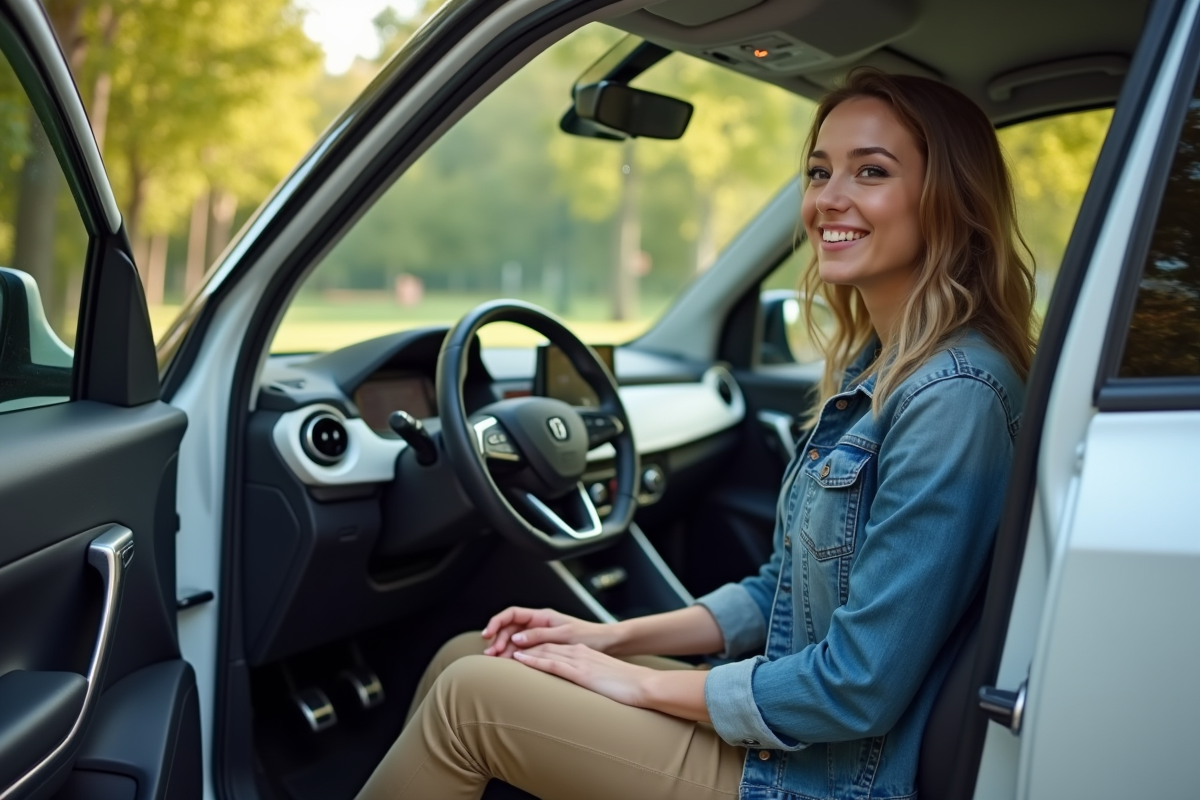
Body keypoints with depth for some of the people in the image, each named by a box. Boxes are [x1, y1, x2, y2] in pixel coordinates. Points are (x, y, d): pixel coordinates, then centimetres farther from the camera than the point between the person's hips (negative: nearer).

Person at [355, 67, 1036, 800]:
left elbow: (860, 689, -23)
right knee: (462, 660, 6)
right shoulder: (873, 367, 7)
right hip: (787, 729, 8)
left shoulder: (954, 395, -22)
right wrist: (615, 636, 4)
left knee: (467, 697, -8)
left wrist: (642, 684, -12)